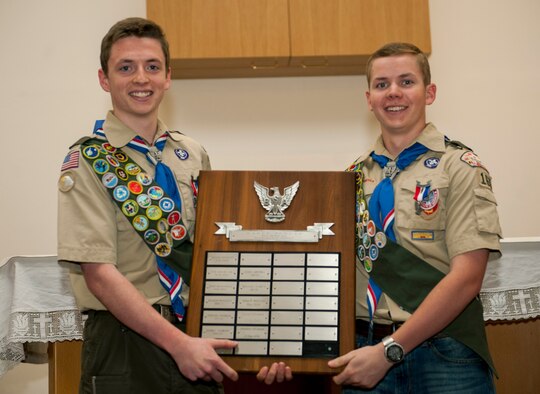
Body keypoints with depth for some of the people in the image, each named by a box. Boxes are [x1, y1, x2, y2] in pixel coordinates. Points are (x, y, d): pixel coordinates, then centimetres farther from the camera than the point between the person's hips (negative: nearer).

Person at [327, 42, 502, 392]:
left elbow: (467, 276, -12)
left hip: (443, 358, -3)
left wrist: (389, 350, -16)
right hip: (365, 353, 3)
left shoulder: (460, 168, -4)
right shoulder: (355, 177, 8)